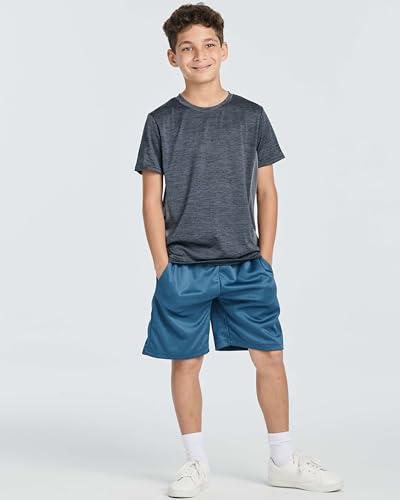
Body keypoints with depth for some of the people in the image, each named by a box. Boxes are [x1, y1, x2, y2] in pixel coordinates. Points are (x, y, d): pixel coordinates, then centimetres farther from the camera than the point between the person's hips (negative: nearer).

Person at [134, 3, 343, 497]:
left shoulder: (251, 117, 5)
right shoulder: (161, 122, 1)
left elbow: (266, 191, 8)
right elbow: (152, 199, 1)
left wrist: (264, 258, 1)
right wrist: (163, 267, -5)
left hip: (246, 266, 1)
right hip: (183, 268, -1)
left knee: (270, 356, 3)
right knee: (186, 362, 5)